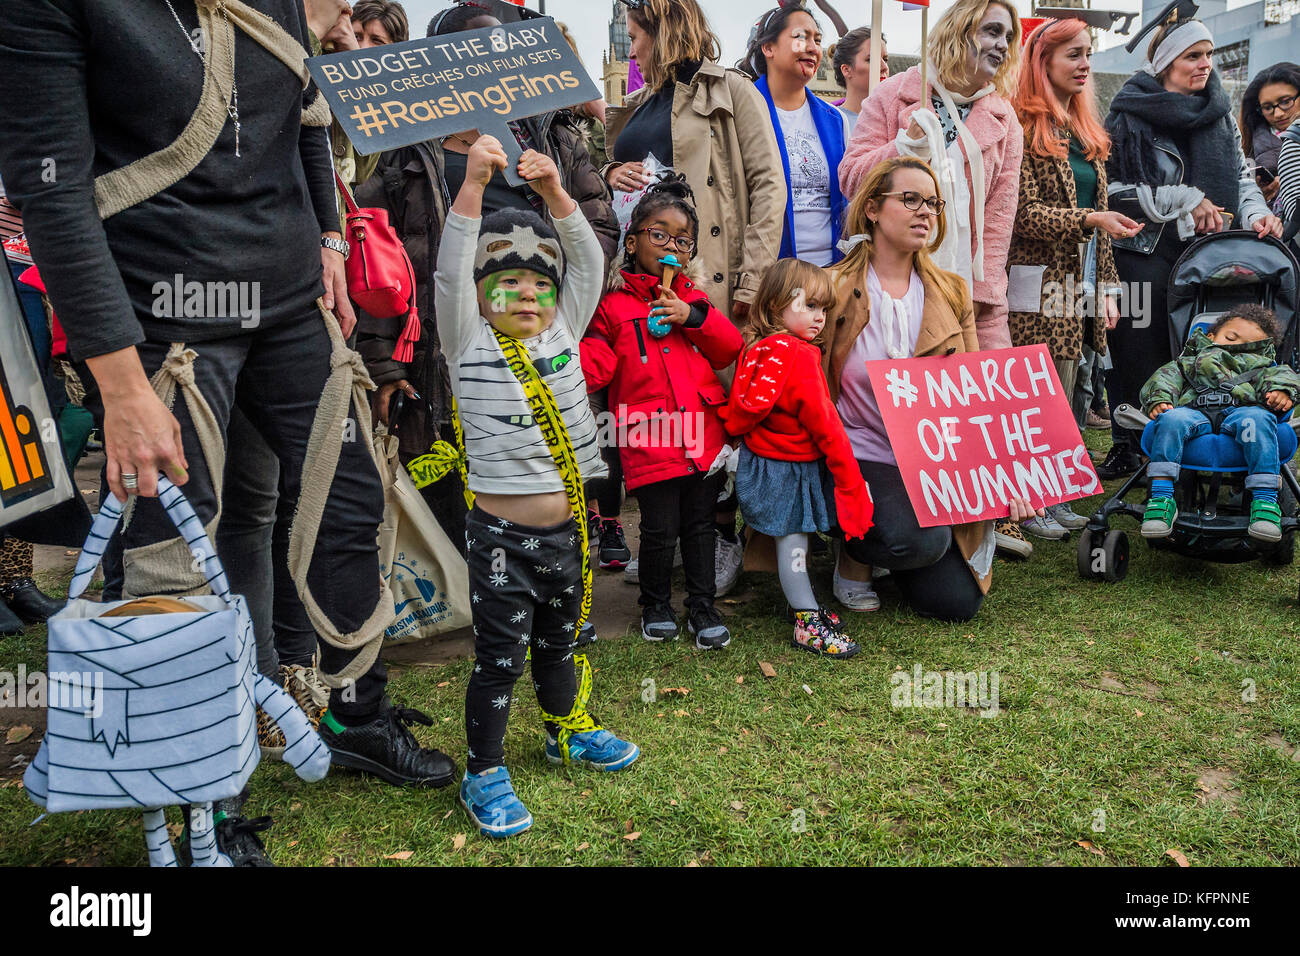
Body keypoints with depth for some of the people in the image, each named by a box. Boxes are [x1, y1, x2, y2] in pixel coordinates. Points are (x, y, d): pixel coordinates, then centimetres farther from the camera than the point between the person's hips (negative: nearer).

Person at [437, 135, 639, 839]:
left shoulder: (563, 333, 6)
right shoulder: (469, 342, -4)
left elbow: (588, 263, -2)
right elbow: (450, 270, -18)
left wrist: (552, 190, -12)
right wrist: (474, 184, -25)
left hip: (567, 528, 5)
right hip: (502, 535, -4)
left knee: (559, 641, 23)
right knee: (499, 657, 4)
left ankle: (567, 729, 46)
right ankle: (484, 774, 21)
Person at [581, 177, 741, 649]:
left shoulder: (693, 298, 15)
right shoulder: (613, 305, 3)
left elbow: (730, 349, 7)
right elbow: (594, 367, -5)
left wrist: (694, 317, -7)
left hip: (704, 433, 4)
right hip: (651, 441, -3)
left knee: (700, 525, 13)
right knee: (660, 530, 2)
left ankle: (703, 606, 27)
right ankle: (655, 605, 26)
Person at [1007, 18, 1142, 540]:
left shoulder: (1086, 132, 19)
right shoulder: (1023, 126, -5)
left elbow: (1099, 220, 19)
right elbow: (1026, 212, -13)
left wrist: (1107, 286, 14)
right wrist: (1091, 218, -24)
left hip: (1078, 284, 8)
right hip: (1037, 281, -7)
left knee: (1061, 398, 9)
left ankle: (1055, 498, 17)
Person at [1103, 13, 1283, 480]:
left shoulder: (1220, 113, 14)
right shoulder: (1129, 114, -2)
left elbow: (1240, 174, 18)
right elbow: (1113, 188, -9)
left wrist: (1255, 212, -2)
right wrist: (1184, 201, -11)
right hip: (1144, 253, -4)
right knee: (1138, 350, -1)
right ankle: (1127, 447, 12)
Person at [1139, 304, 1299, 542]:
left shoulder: (1259, 366, 41)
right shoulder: (1191, 361, 39)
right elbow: (1165, 376, 20)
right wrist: (1158, 399, -3)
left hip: (1241, 410, 0)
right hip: (1194, 412, 0)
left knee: (1257, 420, -36)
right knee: (1171, 419, -34)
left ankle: (1265, 499, -38)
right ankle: (1161, 497, -38)